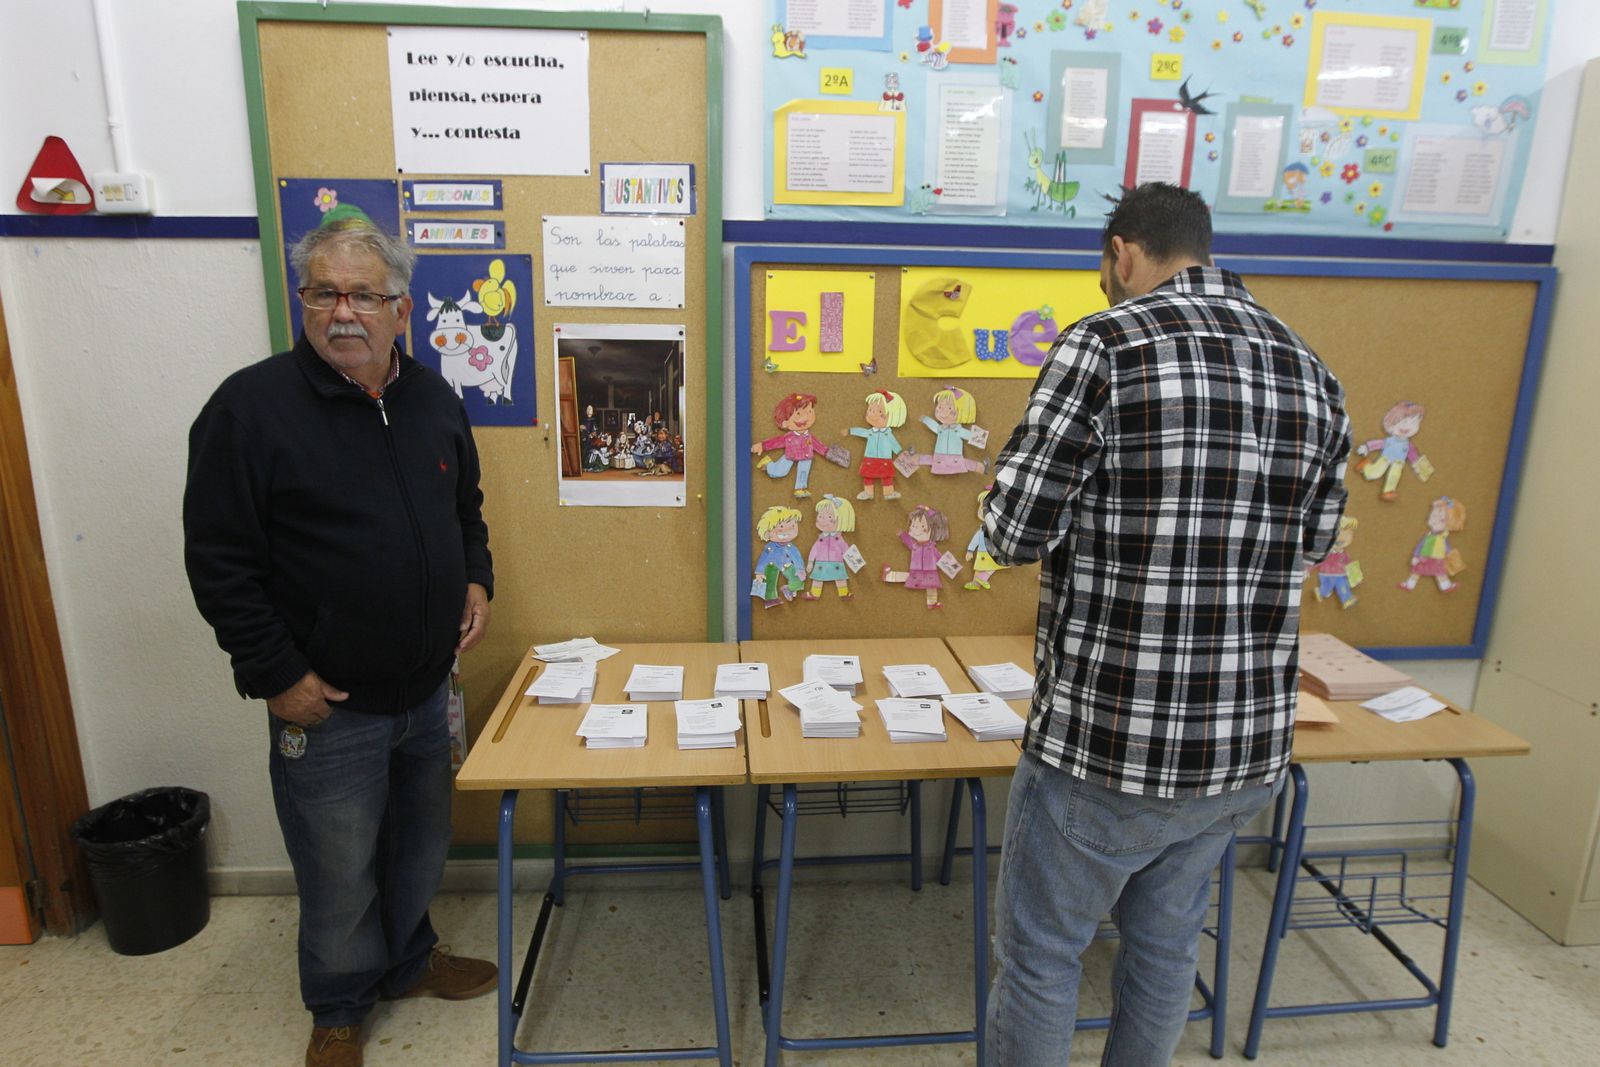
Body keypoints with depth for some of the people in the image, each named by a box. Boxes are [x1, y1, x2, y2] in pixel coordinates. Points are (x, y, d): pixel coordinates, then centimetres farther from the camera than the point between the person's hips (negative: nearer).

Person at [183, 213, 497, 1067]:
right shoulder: (252, 406, -14)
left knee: (421, 846, 22)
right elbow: (218, 562, -12)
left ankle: (407, 960, 48)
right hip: (327, 706, -5)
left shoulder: (434, 400, 3)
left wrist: (476, 581, 2)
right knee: (339, 875, 12)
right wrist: (276, 675, -14)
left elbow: (466, 509, 18)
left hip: (428, 689, 5)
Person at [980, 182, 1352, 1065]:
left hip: (1103, 745, -6)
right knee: (1165, 945, 25)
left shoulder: (1105, 345, -15)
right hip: (1249, 747, 7)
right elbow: (1313, 540, 15)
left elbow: (1014, 533, -15)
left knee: (1038, 954, 15)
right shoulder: (1312, 373, 5)